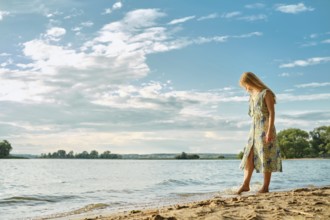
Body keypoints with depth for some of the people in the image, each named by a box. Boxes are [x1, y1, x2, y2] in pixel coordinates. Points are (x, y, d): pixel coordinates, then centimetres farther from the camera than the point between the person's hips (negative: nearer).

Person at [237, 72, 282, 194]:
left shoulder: (266, 93, -6)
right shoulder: (253, 95, 17)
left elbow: (272, 113, -12)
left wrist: (270, 131, -19)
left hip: (265, 128, -8)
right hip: (254, 129, 8)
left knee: (266, 157, -5)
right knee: (249, 155, -1)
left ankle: (266, 187, 0)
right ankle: (245, 184, -4)